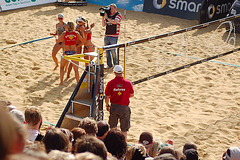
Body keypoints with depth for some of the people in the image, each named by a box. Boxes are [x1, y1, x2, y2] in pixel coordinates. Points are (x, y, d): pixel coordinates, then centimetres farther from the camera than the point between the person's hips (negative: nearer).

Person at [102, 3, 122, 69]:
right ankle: (109, 64, 16)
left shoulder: (118, 15, -2)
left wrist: (107, 17, -15)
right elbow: (103, 25, 11)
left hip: (114, 37, -5)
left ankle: (116, 64, 10)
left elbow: (114, 22, -20)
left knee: (113, 51, -5)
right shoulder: (108, 15, 12)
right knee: (107, 51, 7)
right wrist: (103, 17, -1)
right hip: (107, 36, 5)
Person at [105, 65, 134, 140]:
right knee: (124, 128, 9)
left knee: (113, 127, 21)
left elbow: (107, 97, -7)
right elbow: (132, 95, 3)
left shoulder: (110, 83, -12)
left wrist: (107, 105, 11)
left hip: (114, 107, 1)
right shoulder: (128, 83, -12)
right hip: (124, 107, -1)